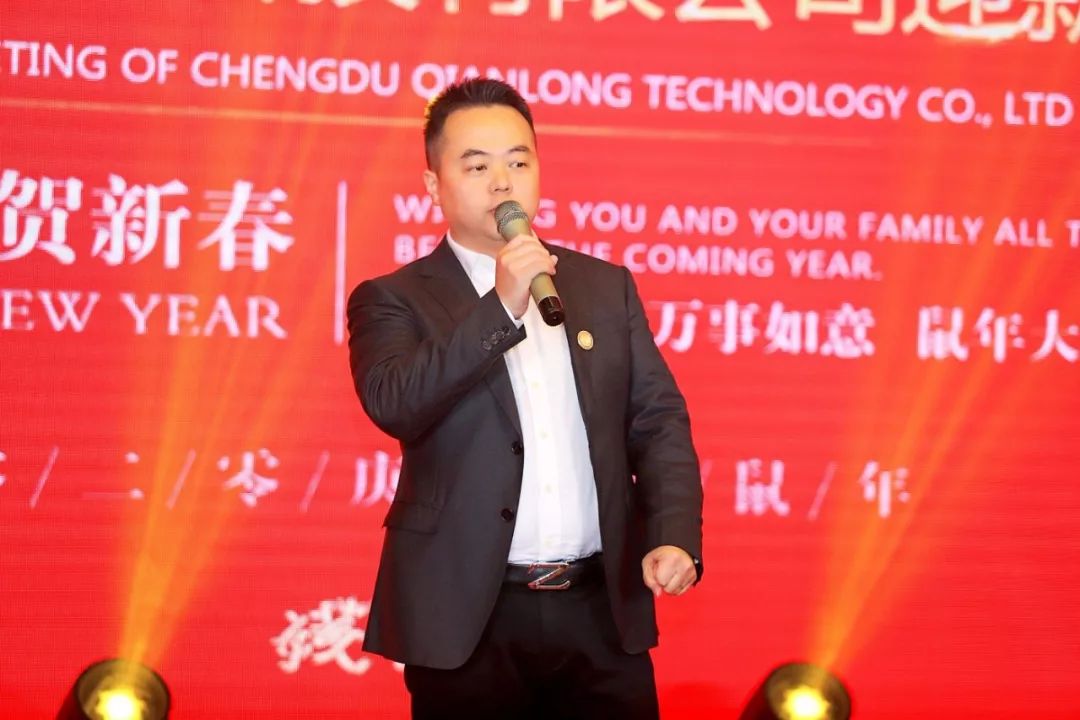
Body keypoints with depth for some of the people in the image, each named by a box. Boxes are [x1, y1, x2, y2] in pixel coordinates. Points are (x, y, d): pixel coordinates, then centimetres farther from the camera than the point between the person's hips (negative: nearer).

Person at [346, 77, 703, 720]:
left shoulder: (606, 286, 12)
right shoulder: (394, 300, 1)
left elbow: (658, 421, 9)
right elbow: (394, 404, -17)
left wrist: (676, 538, -6)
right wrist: (501, 306, -21)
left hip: (603, 611, 3)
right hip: (469, 618, -3)